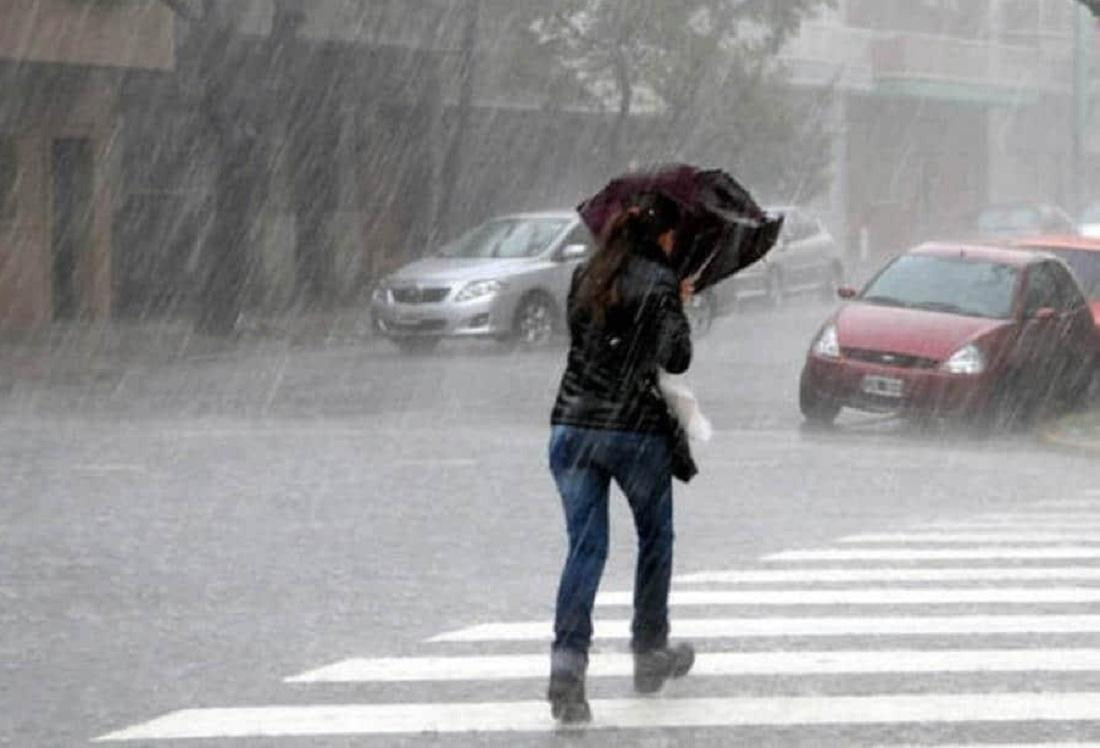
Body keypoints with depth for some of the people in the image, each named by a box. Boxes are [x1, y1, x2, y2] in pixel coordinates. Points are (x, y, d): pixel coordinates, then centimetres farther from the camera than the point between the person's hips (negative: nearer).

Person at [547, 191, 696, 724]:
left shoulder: (586, 276, 10)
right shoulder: (659, 282, -7)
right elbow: (677, 359, -11)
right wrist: (679, 311, 7)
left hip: (572, 425, 4)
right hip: (637, 429, -4)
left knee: (584, 545, 1)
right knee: (655, 538, 17)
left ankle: (567, 662, -17)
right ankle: (650, 654, 27)